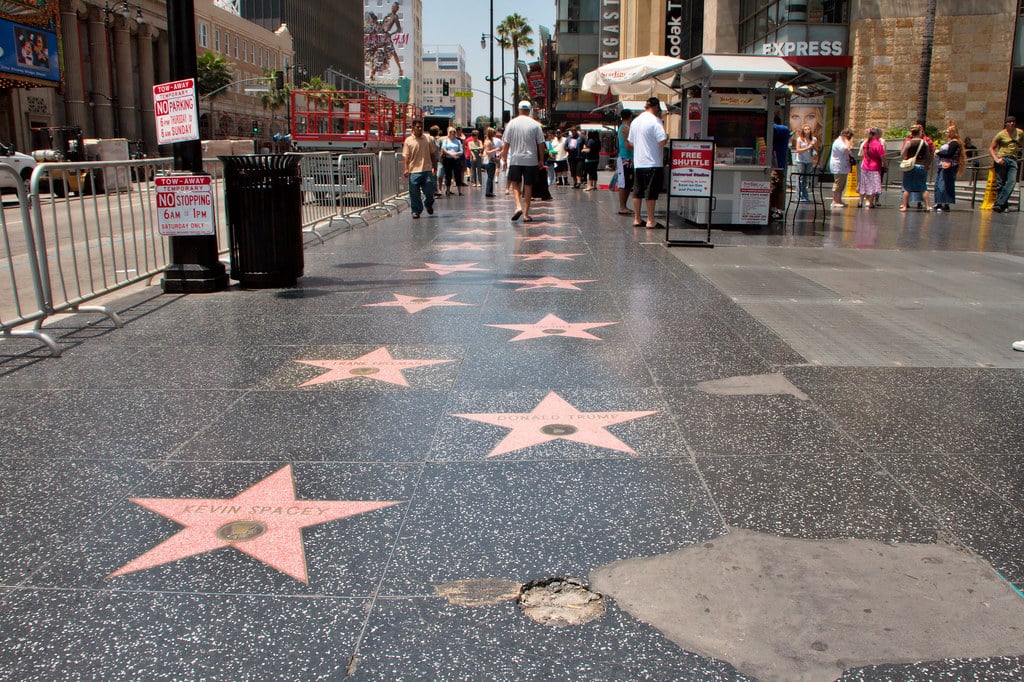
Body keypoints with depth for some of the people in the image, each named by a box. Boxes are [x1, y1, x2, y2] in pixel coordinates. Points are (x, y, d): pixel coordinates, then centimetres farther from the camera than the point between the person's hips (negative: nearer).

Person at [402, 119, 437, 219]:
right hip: (414, 171, -1)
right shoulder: (408, 141, 2)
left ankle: (428, 204, 31)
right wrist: (405, 169, -11)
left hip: (427, 170, 1)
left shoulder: (428, 139, 8)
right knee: (414, 193, 0)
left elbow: (433, 154, 14)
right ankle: (416, 211, 12)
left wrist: (434, 166, 12)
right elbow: (405, 157, -1)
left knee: (429, 190, 1)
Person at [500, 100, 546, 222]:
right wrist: (541, 160, 10)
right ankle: (526, 214, 7)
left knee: (515, 184, 13)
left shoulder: (512, 123, -1)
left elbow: (506, 144, 0)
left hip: (515, 159, 0)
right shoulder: (535, 125, -1)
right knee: (528, 186, 6)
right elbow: (541, 144, 1)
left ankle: (518, 206, -10)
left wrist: (505, 159, 9)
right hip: (531, 160, 0)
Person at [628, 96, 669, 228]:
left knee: (637, 192, 10)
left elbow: (631, 142, 18)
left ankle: (637, 219, 16)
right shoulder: (655, 121, -11)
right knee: (651, 192, -3)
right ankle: (651, 221, 1)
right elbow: (662, 142, -18)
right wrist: (667, 137, 2)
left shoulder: (635, 121, 11)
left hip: (637, 163, 7)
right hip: (653, 162, -7)